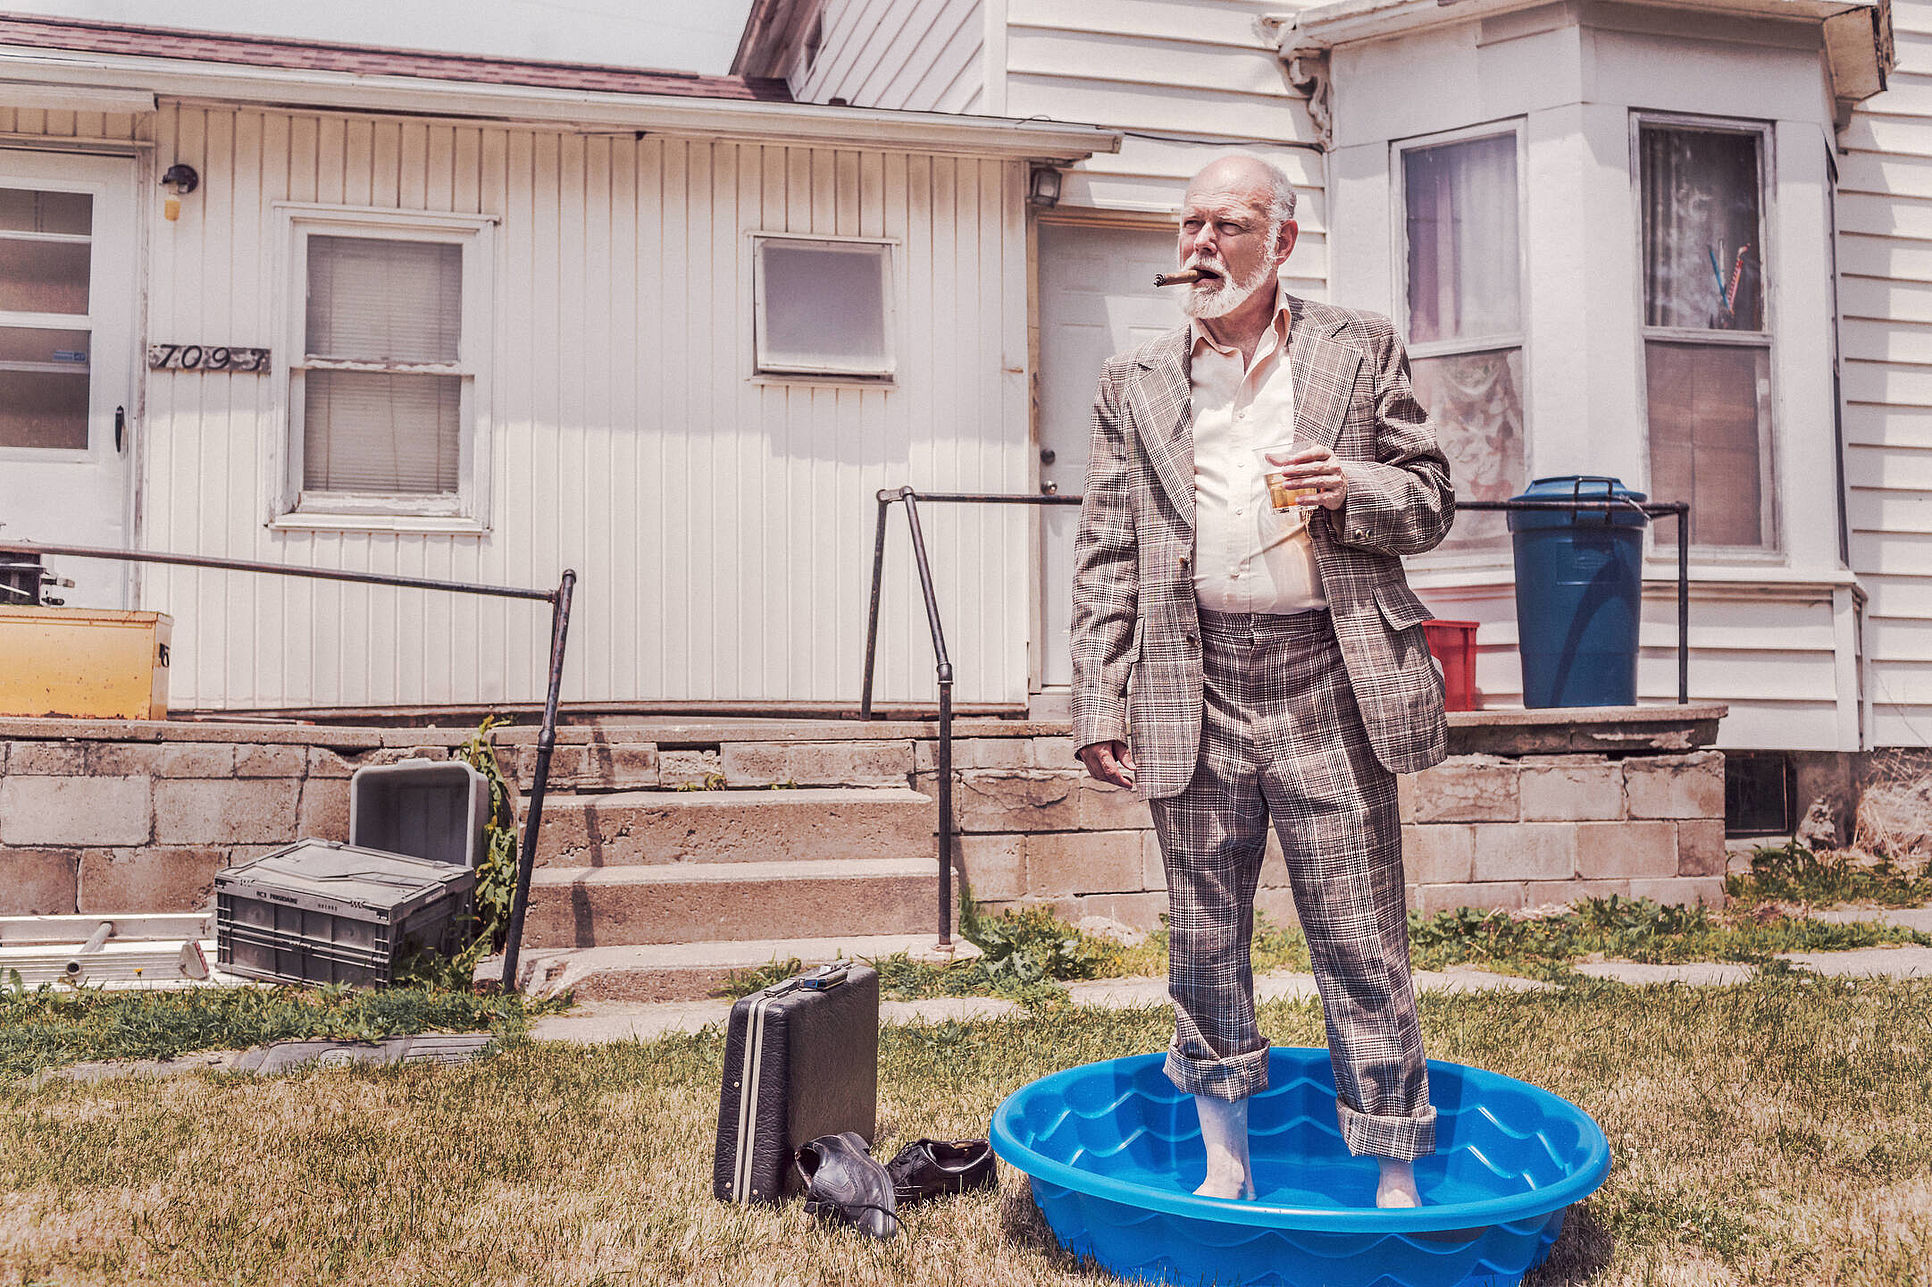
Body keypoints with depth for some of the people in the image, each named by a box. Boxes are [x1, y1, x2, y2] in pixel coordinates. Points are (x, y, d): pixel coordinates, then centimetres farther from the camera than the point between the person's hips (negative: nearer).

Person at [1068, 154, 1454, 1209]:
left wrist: (1353, 488, -12)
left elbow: (1431, 502, 11)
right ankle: (1225, 1168, 27)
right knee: (1204, 942, 10)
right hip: (1194, 686, 2)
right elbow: (1105, 557, 9)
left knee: (1362, 944, 2)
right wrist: (1100, 705, 1)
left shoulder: (1362, 351, 9)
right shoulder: (1135, 382, 12)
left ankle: (1395, 1184, 17)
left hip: (1328, 679, -2)